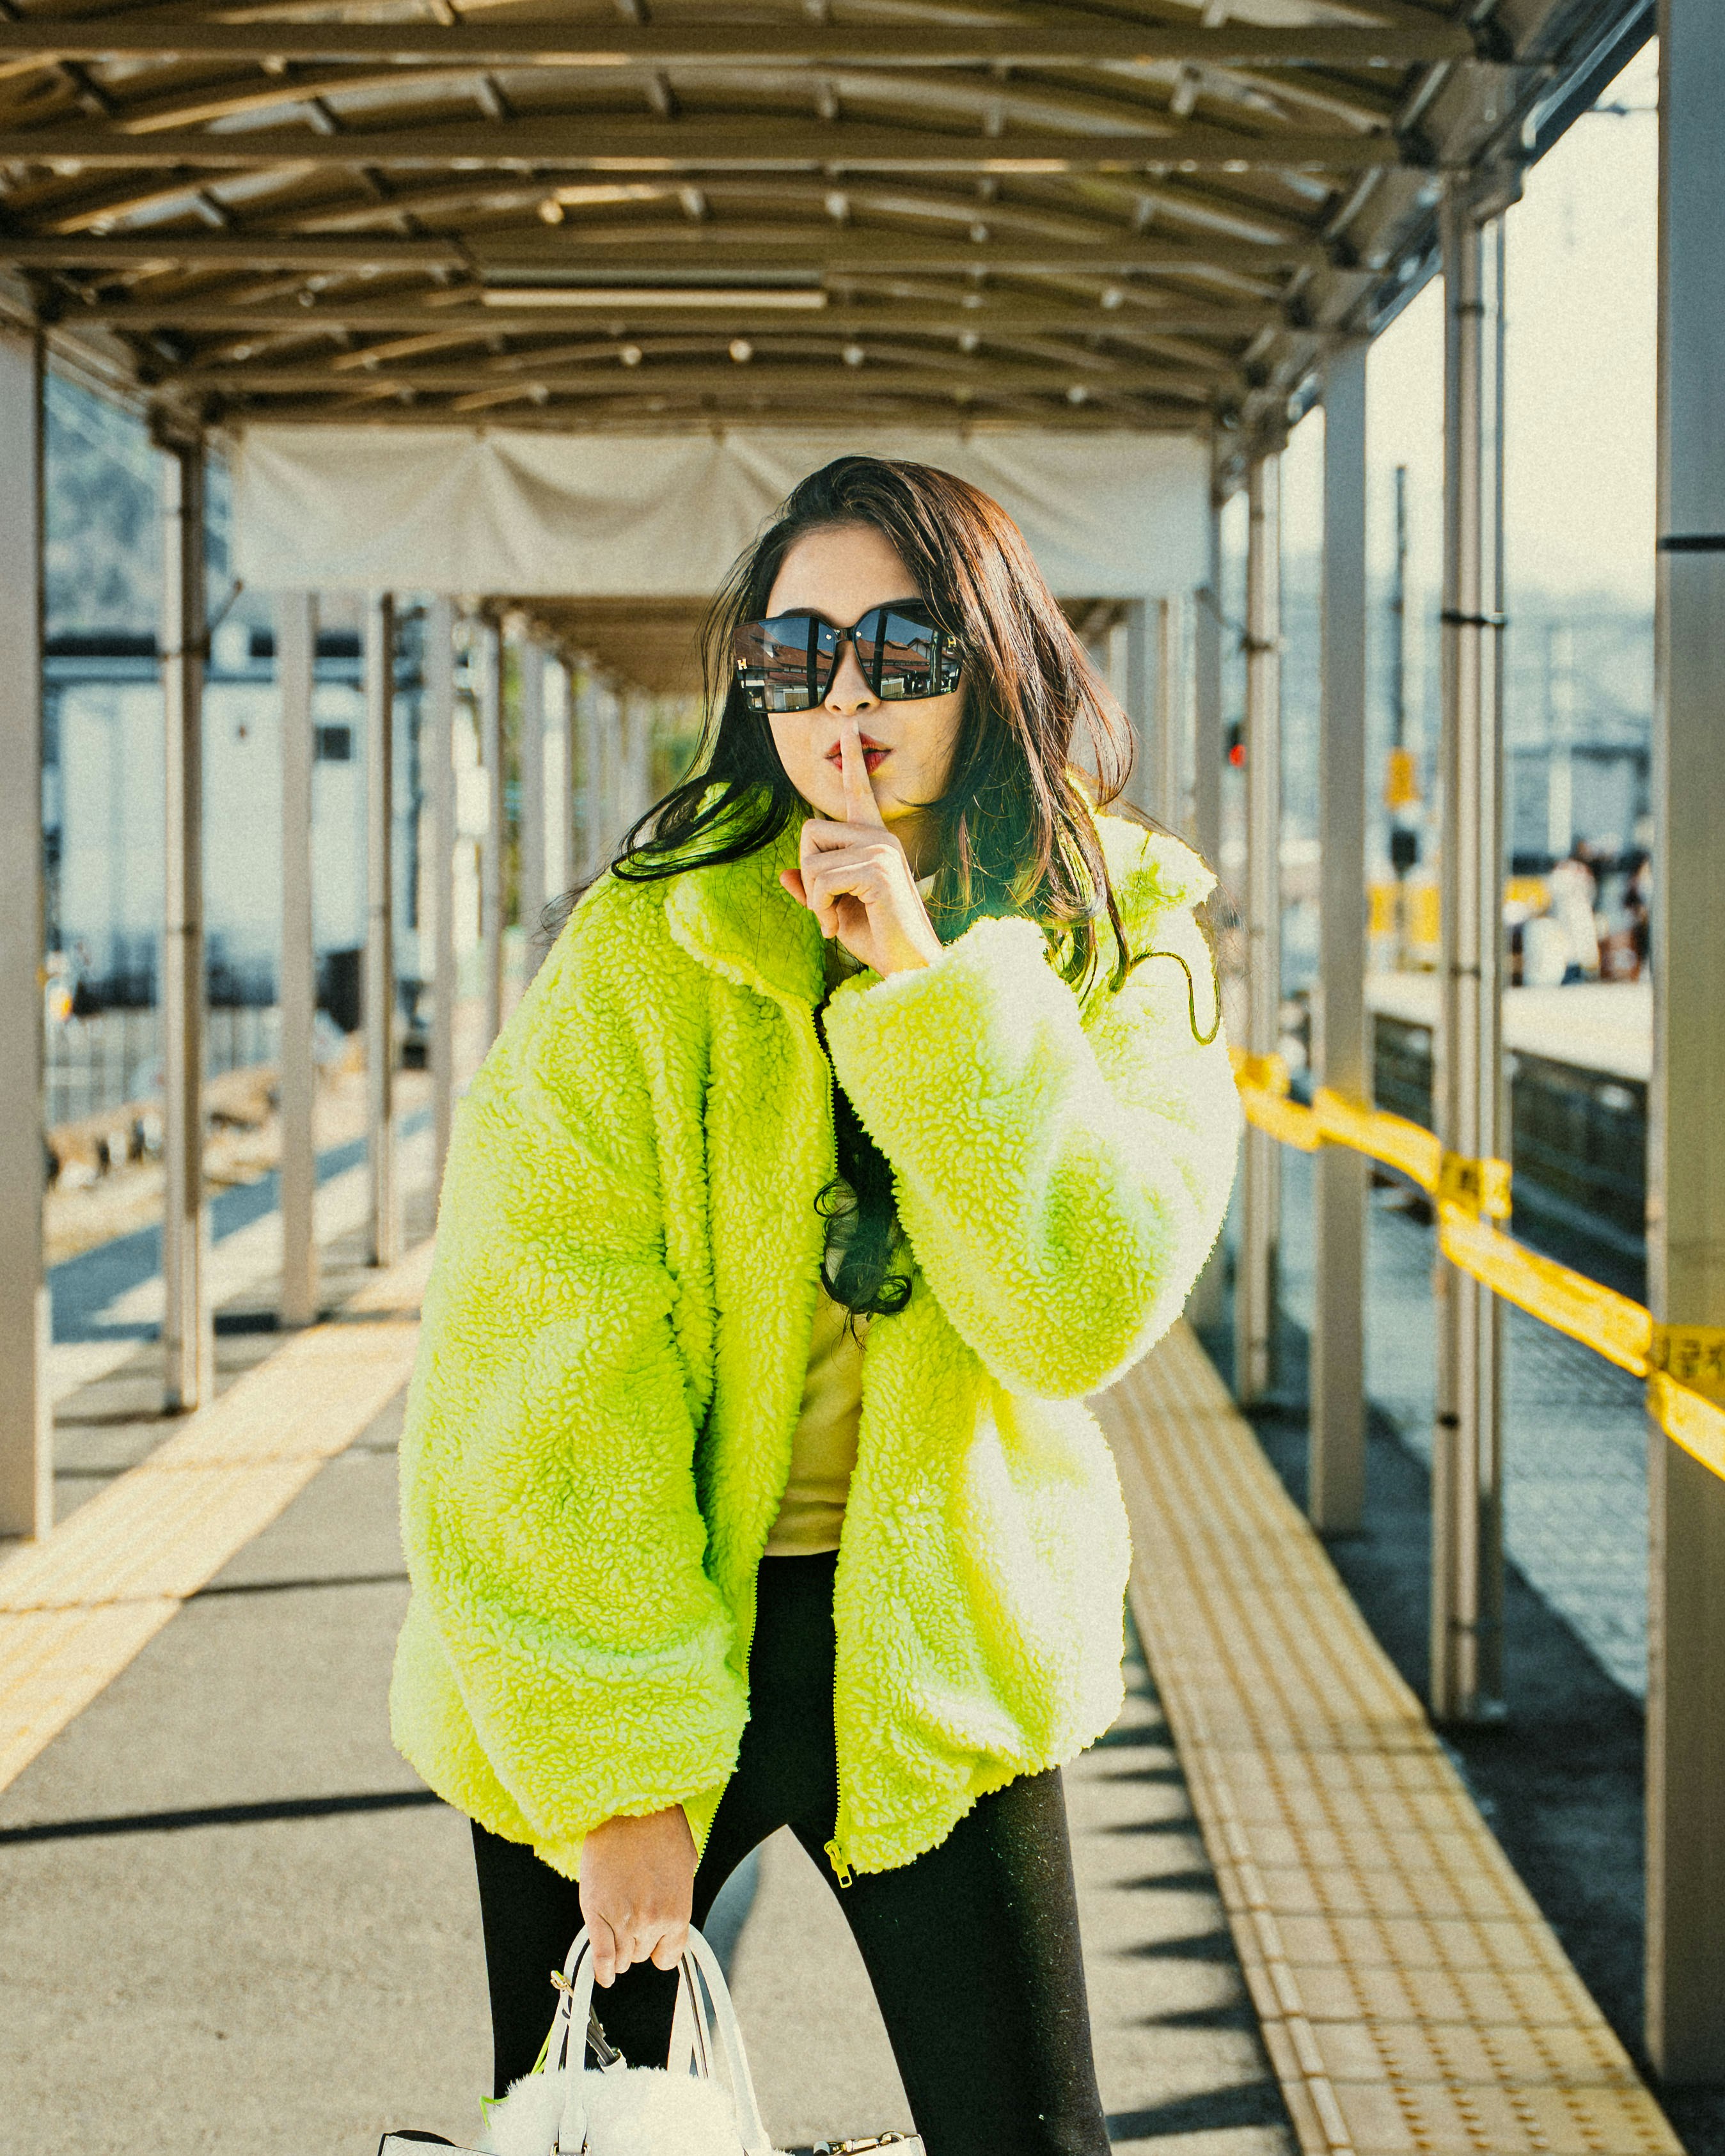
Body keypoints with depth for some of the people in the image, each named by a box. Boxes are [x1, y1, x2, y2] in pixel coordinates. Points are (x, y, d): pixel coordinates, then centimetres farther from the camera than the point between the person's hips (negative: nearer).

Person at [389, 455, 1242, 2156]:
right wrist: (616, 1759, -14)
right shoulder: (644, 949, -13)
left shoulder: (1121, 944, -5)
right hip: (621, 1636, -1)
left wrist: (931, 986, -26)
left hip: (934, 1649, 2)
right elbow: (537, 1376, -14)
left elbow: (1087, 1308, -20)